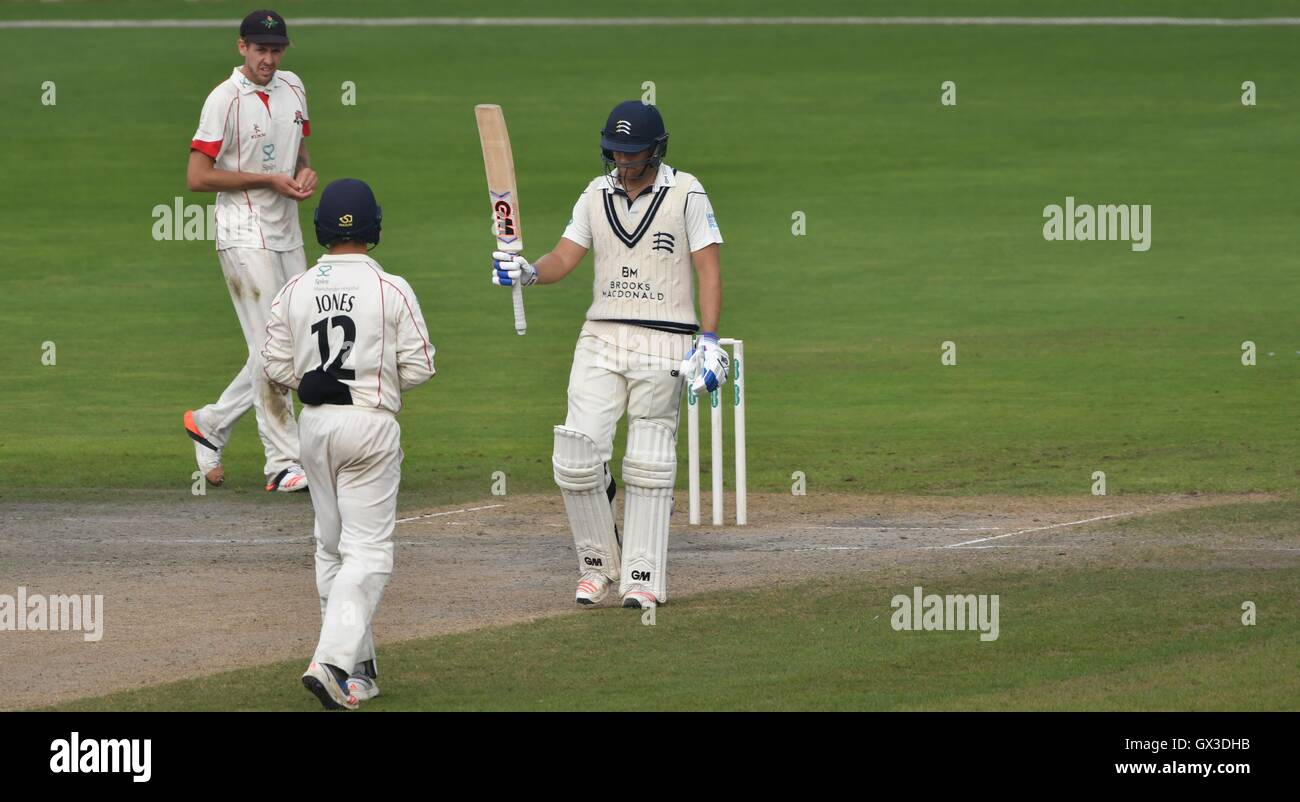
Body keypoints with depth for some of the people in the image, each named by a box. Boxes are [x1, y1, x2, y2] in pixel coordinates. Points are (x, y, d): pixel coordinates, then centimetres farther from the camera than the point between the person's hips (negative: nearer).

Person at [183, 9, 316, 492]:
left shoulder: (292, 89, 10)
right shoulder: (225, 100, -12)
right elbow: (198, 178, -14)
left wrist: (305, 171, 0)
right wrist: (269, 180, -17)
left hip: (287, 235, 8)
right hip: (245, 236, -8)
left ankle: (211, 423, 25)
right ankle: (284, 464, -7)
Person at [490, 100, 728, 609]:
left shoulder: (685, 194, -2)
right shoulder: (597, 195, 10)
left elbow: (709, 269, -4)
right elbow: (562, 259, 7)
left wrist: (709, 341, -13)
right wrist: (527, 272, -15)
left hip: (663, 346, -4)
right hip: (601, 339, 4)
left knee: (648, 466, -2)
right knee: (576, 460, -7)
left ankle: (644, 579, 3)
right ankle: (598, 563, 10)